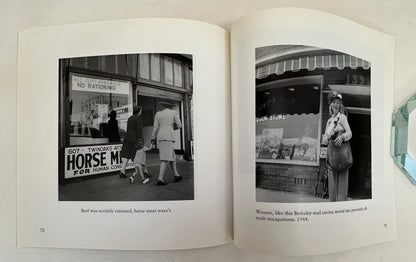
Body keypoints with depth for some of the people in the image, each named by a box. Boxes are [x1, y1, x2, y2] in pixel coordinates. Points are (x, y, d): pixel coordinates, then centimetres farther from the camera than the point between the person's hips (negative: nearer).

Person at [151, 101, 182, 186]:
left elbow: (155, 127, 6)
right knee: (165, 158, -9)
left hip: (160, 137, 5)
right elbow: (179, 125, 2)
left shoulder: (158, 114, 11)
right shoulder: (174, 113, 3)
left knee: (172, 156, 15)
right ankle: (160, 179, -18)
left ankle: (176, 175, 18)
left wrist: (153, 139, 10)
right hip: (169, 137, -5)